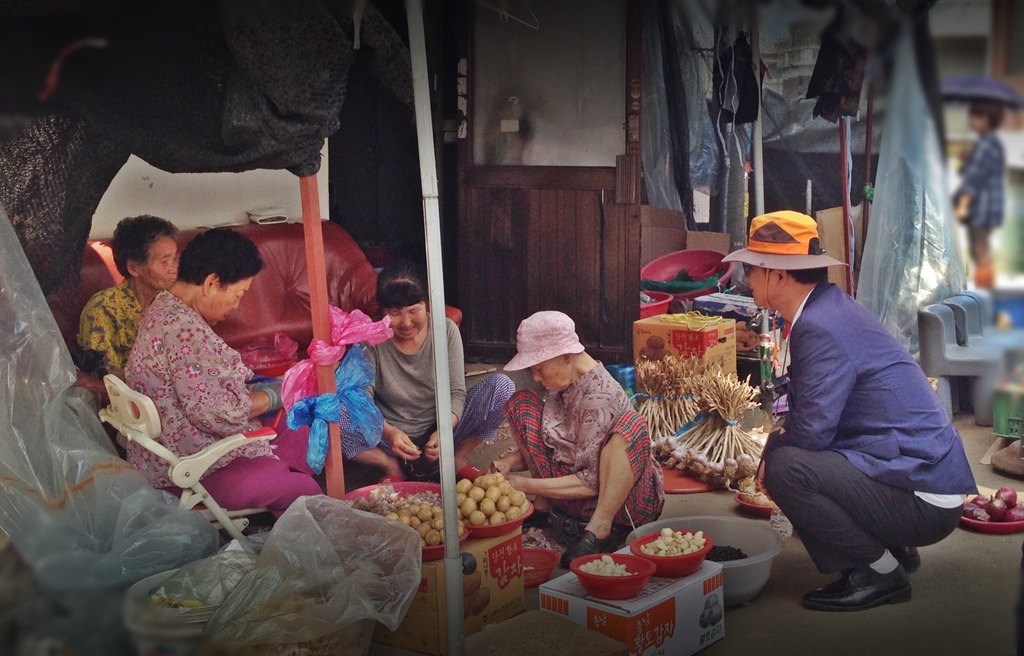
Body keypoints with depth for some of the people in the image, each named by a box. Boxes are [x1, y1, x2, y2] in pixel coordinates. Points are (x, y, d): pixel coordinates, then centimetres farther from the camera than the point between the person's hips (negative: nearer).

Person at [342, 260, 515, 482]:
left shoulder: (446, 330, -7)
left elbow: (456, 392, -9)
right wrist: (388, 432, -36)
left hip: (441, 432, 1)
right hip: (392, 438, -1)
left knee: (502, 385, -19)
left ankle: (457, 461, -3)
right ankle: (392, 468, -6)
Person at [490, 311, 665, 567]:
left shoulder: (599, 397, -23)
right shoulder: (563, 384, 1)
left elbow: (592, 481, -24)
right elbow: (545, 442, 11)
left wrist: (526, 485, -22)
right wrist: (508, 463, -8)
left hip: (619, 499, -8)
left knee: (631, 424, -36)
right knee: (522, 403, -2)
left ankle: (599, 528, -29)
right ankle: (545, 504, 2)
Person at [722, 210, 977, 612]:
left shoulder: (821, 328, -22)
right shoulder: (828, 307, 9)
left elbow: (811, 431, -25)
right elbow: (815, 414, 17)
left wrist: (775, 447, -5)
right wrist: (780, 439, 2)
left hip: (923, 499, -10)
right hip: (924, 470, 10)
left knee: (785, 469, -24)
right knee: (786, 452, 14)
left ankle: (879, 570, -4)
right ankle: (892, 548, 18)